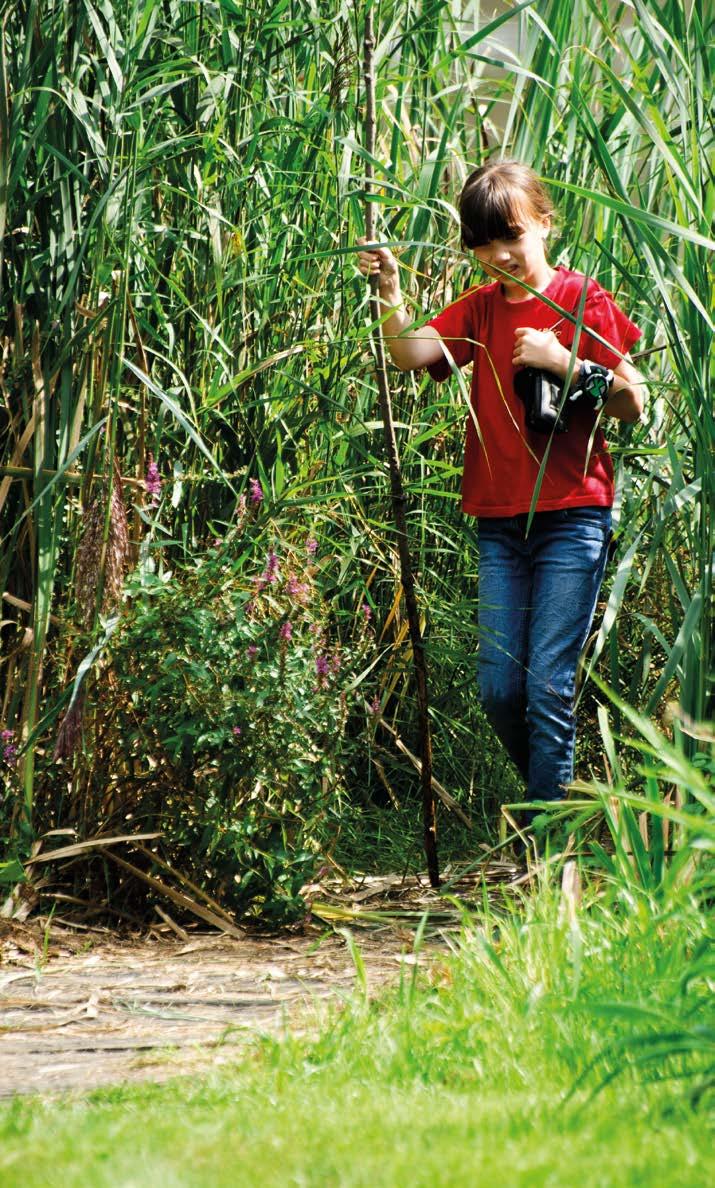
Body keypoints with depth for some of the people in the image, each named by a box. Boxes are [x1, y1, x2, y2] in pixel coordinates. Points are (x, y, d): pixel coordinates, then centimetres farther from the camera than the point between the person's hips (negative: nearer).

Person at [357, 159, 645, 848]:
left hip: (571, 517, -5)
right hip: (500, 521, 5)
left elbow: (632, 403, -3)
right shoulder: (479, 310, 11)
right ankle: (551, 797, 24)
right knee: (498, 688, 3)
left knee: (548, 685, -8)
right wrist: (390, 290, -22)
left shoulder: (582, 300, -1)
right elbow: (413, 354, -7)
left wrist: (563, 362, -15)